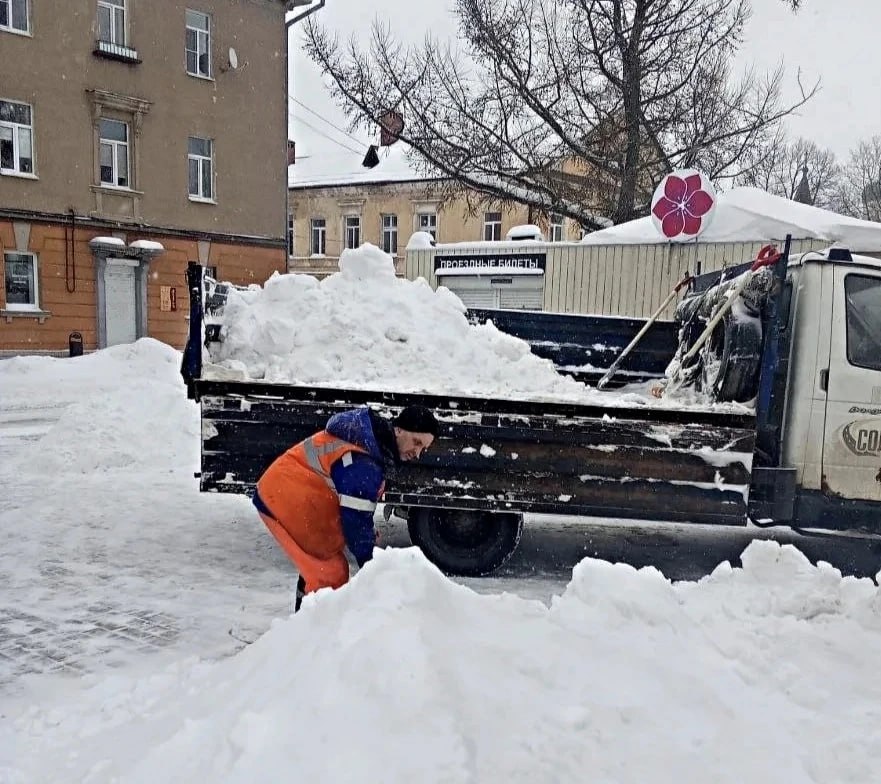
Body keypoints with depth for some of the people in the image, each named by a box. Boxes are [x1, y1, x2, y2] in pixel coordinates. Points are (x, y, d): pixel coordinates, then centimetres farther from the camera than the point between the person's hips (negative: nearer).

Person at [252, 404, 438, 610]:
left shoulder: (375, 438, 2)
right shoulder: (362, 462, -30)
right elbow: (356, 519, -26)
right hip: (286, 501, -10)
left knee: (317, 567, 22)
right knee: (330, 572, -7)